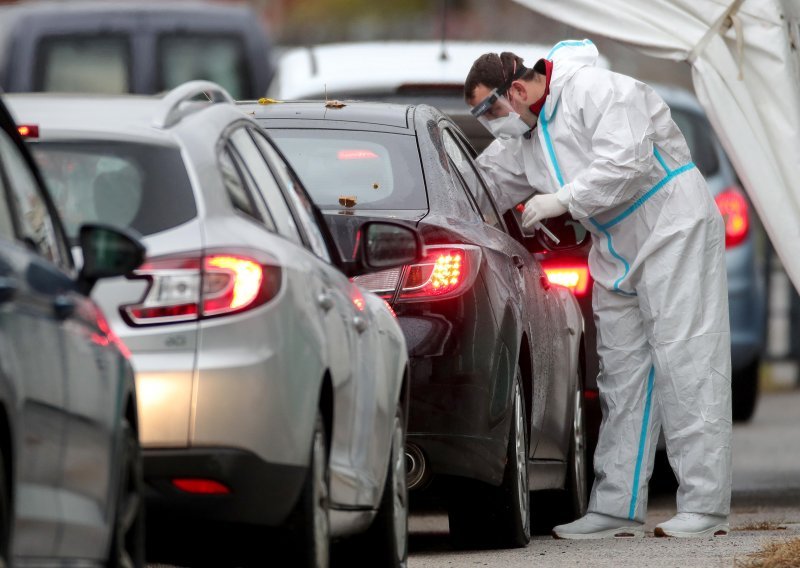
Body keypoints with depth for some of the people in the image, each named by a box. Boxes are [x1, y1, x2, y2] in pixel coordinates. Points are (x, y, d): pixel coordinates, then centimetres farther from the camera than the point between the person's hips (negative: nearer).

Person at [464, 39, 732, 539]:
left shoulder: (596, 92, -18)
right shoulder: (522, 135, 11)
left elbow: (625, 163, -27)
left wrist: (562, 200, -19)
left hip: (672, 229, -9)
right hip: (617, 250, 9)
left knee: (684, 363, -11)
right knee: (621, 371, 5)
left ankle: (705, 508, -13)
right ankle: (616, 509, 5)